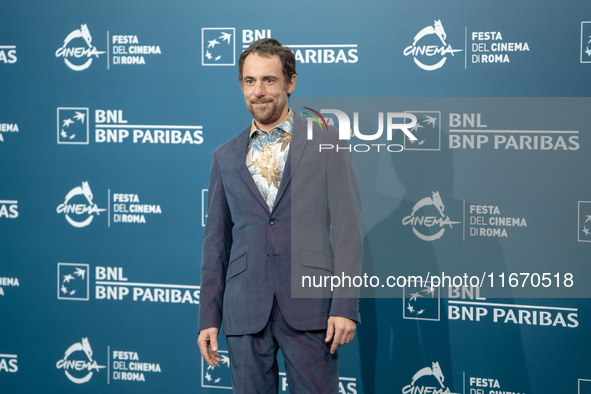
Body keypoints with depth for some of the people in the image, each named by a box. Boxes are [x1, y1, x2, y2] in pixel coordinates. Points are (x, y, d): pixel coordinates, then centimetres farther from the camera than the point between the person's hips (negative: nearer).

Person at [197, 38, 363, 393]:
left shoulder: (327, 143, 3)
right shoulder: (226, 157, 14)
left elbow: (348, 229, -2)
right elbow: (216, 242, 15)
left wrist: (345, 306, -11)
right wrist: (209, 318, 9)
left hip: (309, 307, -3)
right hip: (245, 310, 3)